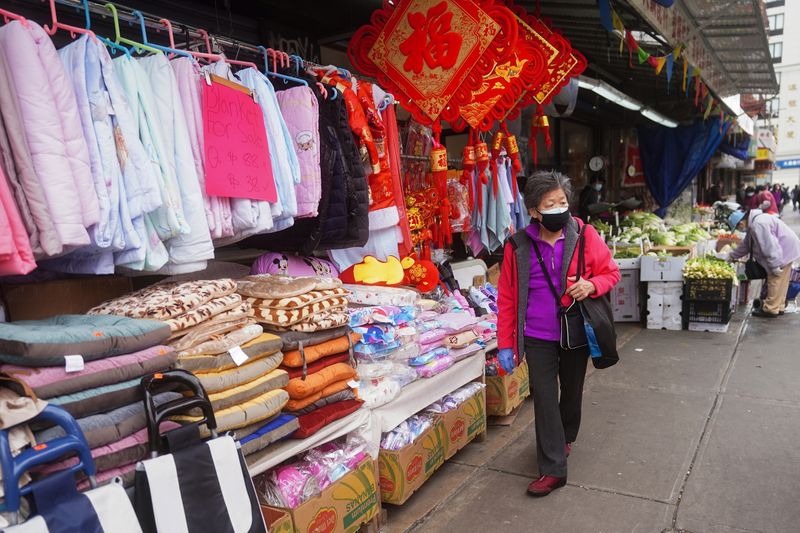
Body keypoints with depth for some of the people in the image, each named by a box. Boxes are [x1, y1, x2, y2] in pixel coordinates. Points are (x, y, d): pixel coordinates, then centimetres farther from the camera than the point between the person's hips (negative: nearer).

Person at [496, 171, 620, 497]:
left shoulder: (585, 236, -8)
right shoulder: (519, 246, -9)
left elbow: (611, 272, 3)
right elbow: (507, 298, -4)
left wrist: (591, 285, -21)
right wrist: (505, 344, -5)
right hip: (538, 337, -1)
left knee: (572, 391, 20)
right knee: (544, 399, 0)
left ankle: (566, 438, 49)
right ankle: (553, 469, 12)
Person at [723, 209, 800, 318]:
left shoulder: (758, 224, -25)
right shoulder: (753, 224, 10)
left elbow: (769, 246, -28)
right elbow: (745, 245, 21)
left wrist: (775, 266, -23)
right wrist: (730, 256, 23)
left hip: (784, 251, -11)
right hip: (787, 250, 11)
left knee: (775, 280, -4)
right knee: (781, 282, 17)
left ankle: (770, 309, 3)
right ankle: (779, 307, 26)